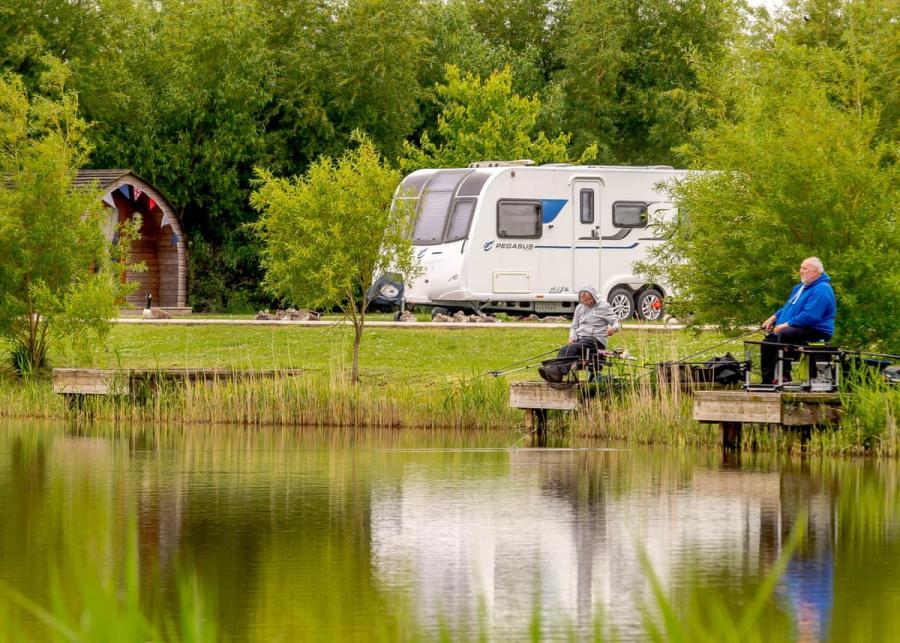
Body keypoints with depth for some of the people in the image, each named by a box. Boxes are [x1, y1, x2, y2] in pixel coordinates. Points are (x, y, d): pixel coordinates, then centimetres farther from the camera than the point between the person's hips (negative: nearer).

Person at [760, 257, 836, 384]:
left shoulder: (821, 290, -17)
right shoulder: (800, 287, 18)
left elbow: (810, 316, -26)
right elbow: (787, 307, 28)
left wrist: (786, 324, -22)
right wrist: (774, 318, 10)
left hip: (816, 331, -11)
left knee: (784, 334, -34)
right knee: (768, 341, 7)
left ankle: (783, 376, -33)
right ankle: (767, 380, 4)